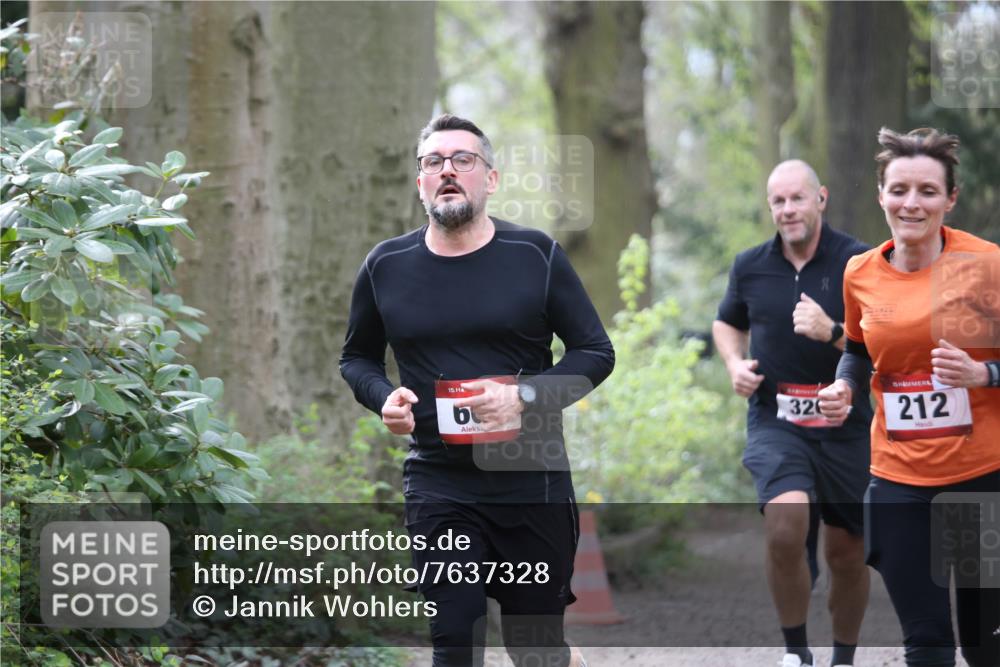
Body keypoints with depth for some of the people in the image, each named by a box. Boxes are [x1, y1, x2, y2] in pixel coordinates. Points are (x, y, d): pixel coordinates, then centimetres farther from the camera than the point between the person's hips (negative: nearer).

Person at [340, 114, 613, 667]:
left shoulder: (535, 256, -3)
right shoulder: (386, 266, 2)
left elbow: (595, 352, 0)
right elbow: (357, 357, 16)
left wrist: (525, 396, -17)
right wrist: (383, 398, -6)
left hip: (532, 481, -1)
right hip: (438, 486, 1)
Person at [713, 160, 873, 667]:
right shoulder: (750, 266, 5)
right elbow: (728, 324, 24)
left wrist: (832, 332, -27)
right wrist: (735, 364, 4)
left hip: (845, 424, -1)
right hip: (775, 420, 1)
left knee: (846, 553, 7)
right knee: (785, 522, -24)